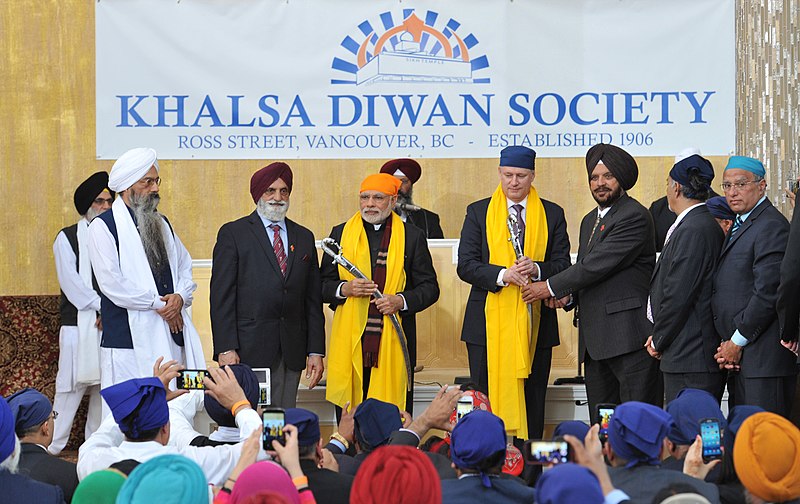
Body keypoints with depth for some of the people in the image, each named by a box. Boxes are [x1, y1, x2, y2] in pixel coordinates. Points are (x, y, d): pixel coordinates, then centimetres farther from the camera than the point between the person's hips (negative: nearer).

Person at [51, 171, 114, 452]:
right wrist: (102, 307, -11)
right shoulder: (68, 238, 4)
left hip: (110, 325, 4)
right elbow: (71, 283, -5)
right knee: (71, 386, -7)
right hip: (79, 324, -4)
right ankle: (53, 445, -3)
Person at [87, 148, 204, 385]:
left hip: (172, 337, 6)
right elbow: (111, 283, -11)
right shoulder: (103, 226, -3)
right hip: (129, 341, -6)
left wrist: (180, 297, -2)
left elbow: (185, 266, 20)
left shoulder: (162, 223, 20)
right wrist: (159, 305, -10)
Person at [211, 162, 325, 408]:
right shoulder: (233, 233, 4)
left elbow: (313, 298, 15)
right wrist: (226, 349, -11)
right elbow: (222, 296, -2)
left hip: (291, 351, 4)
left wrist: (316, 351, 8)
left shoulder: (304, 237, 16)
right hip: (249, 349, -4)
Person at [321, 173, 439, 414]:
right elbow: (323, 285, 13)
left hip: (394, 341, -1)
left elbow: (429, 287, 9)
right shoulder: (341, 234, 12)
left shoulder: (412, 236, 9)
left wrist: (401, 301, -9)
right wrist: (345, 288, -8)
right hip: (351, 342, 1)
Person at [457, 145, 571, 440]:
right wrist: (503, 274, -17)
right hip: (490, 323, -1)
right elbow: (465, 266, -1)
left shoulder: (552, 215, 9)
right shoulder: (479, 212, 6)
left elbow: (563, 265, 6)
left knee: (532, 404, 4)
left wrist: (537, 269, -15)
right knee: (487, 400, 0)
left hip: (535, 323, 1)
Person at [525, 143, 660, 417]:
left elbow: (599, 264, -16)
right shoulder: (590, 220, 22)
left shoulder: (634, 216, -10)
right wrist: (568, 296, 5)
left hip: (629, 335, -9)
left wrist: (551, 287, -7)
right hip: (595, 341, 9)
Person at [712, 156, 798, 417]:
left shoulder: (771, 226, -11)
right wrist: (728, 344, 7)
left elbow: (768, 293, -18)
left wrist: (738, 342, -12)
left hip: (763, 356, -10)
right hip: (739, 355, 10)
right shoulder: (738, 226, 20)